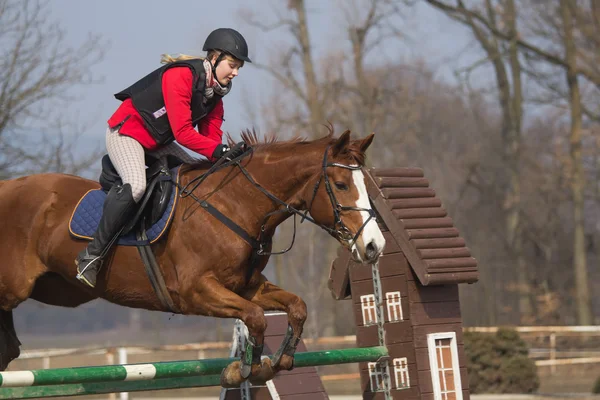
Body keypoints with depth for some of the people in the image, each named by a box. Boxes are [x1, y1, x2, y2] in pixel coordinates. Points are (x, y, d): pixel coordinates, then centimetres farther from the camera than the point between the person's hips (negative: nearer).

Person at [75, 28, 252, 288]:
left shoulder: (215, 93, 3)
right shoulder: (179, 76, -25)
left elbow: (211, 136, -1)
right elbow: (182, 133, -31)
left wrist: (227, 156, -20)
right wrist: (219, 150, -36)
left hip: (158, 142, 10)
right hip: (126, 132, -10)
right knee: (136, 186, -34)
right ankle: (91, 255, -26)